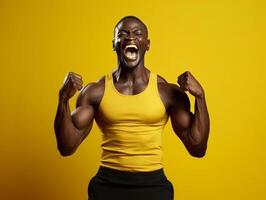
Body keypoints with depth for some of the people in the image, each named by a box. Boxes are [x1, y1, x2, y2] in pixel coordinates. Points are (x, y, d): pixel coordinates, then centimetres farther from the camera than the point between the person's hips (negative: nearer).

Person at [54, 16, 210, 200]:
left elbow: (197, 149, -4)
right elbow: (67, 148, -3)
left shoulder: (168, 91, -5)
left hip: (153, 185, 0)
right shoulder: (95, 91, -3)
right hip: (107, 185, 0)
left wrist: (200, 96, -13)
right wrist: (64, 98, -15)